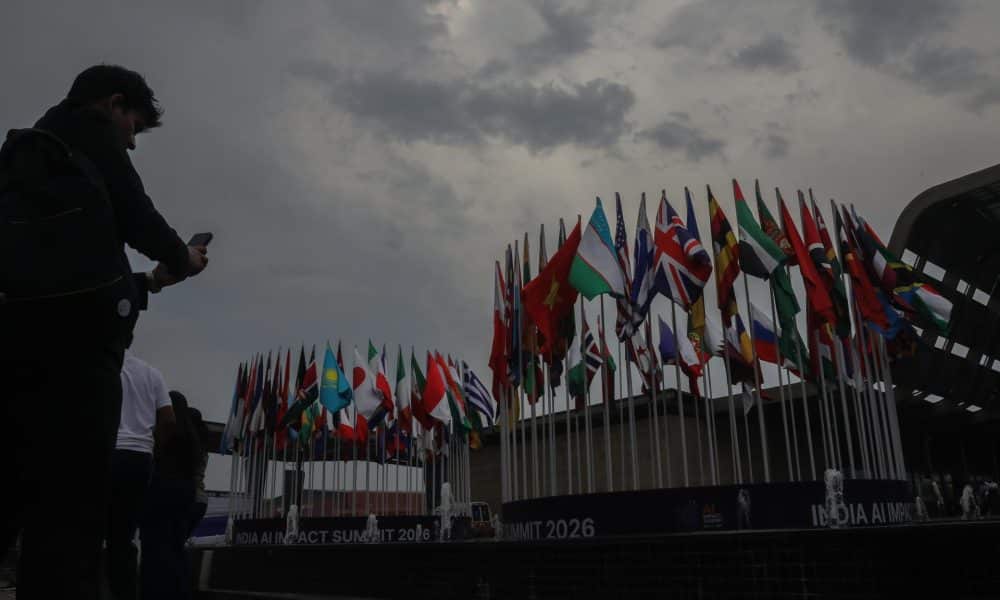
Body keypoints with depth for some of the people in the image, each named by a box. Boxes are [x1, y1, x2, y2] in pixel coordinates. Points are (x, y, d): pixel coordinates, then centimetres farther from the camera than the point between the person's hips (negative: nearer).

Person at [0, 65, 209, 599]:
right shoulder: (87, 127, 9)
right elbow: (134, 217, 0)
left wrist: (147, 283, 35)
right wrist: (181, 258, 19)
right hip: (70, 335, -8)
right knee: (68, 511, -8)